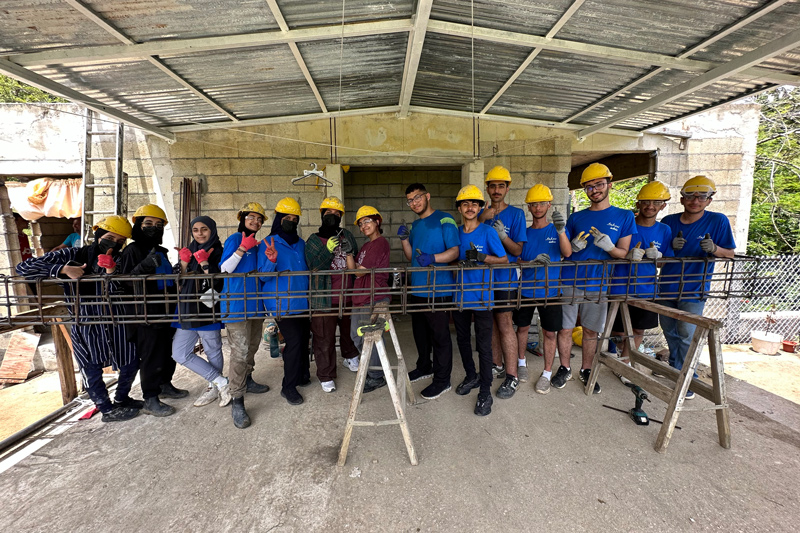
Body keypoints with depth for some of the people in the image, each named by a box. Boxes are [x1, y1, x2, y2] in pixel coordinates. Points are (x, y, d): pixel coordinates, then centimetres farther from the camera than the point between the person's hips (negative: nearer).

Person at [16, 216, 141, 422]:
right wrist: (64, 269, -21)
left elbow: (120, 293, -8)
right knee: (92, 370, 7)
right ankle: (107, 409, 28)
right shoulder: (72, 255, -6)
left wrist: (111, 275, -27)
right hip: (85, 325, -3)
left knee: (131, 364, 11)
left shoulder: (120, 261, 1)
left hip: (116, 322, 3)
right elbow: (24, 267, -10)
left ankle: (121, 398, 36)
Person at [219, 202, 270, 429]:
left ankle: (247, 380, 37)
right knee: (240, 352, -9)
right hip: (236, 303, -7)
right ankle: (237, 402, -1)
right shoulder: (235, 239, -6)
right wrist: (242, 248, -21)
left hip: (255, 302, 7)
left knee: (252, 346, 18)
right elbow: (225, 269, -13)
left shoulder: (259, 244, 14)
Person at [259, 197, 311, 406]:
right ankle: (288, 387, 5)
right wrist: (271, 260, -29)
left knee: (304, 338, 11)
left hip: (302, 302, 6)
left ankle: (302, 375, 32)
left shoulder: (301, 243, 11)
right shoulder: (269, 243, -6)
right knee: (294, 340, -11)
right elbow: (263, 276, -12)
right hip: (282, 304, -6)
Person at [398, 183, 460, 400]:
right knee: (420, 331, 19)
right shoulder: (414, 225, 15)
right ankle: (424, 367, 39)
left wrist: (432, 258, -29)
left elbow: (454, 252, -14)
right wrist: (404, 239, -1)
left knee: (440, 334, 2)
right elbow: (411, 257, 15)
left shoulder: (444, 220, -7)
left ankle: (442, 380, 16)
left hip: (438, 290, -7)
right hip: (417, 288, 8)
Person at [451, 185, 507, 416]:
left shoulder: (488, 232, -7)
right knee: (462, 340, 17)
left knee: (483, 345, 1)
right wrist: (461, 263, -7)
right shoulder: (455, 232, 6)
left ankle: (485, 392, 16)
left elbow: (504, 259, -5)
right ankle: (471, 377, 39)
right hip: (460, 295, 5)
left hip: (481, 296, -5)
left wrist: (481, 257, -21)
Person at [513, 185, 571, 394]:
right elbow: (516, 260, -1)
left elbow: (567, 253, -17)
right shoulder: (524, 233, 3)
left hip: (549, 290, -1)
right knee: (522, 327, 12)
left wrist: (561, 230, -34)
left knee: (549, 332, 4)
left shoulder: (556, 230, -1)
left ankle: (547, 373, 19)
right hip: (526, 289, 2)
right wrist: (533, 262, -22)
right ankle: (521, 362, 33)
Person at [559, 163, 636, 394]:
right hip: (570, 282, 1)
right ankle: (564, 369, 23)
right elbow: (566, 253, 5)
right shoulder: (576, 217, 7)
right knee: (565, 329, 5)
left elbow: (624, 253, 2)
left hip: (598, 284, 0)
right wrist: (561, 232, -14)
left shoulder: (624, 217, 5)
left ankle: (586, 370, 29)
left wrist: (609, 247, -19)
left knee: (591, 331, 11)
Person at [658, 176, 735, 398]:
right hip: (668, 286, 4)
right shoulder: (669, 221, 0)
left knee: (687, 336, -8)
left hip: (695, 289, -3)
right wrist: (671, 246, -16)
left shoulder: (718, 221, -6)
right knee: (669, 331, 16)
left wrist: (714, 249, -24)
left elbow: (730, 254, -2)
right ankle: (674, 370, 35)